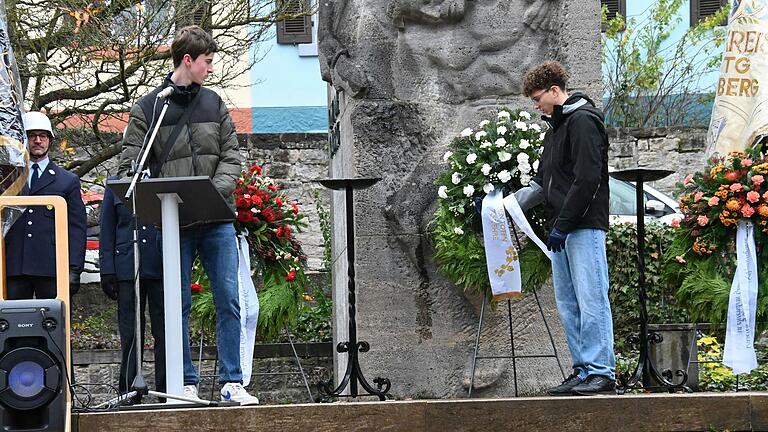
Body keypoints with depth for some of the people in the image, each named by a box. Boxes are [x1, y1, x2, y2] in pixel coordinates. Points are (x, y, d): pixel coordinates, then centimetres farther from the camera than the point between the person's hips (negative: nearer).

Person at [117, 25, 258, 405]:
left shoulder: (214, 104, 12)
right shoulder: (147, 108, 2)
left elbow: (231, 155, 9)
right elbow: (130, 166, -1)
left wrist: (215, 191, -10)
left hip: (217, 219, 3)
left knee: (229, 300, -3)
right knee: (179, 305, 2)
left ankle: (232, 382, 1)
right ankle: (186, 384, 8)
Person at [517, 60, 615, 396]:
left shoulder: (583, 121, -8)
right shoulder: (556, 127, 22)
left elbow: (587, 179, -17)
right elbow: (544, 183, 27)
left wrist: (563, 225, -17)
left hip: (585, 227, -10)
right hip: (562, 230, 10)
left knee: (591, 299, -10)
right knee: (567, 304, 7)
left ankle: (602, 373, -10)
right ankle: (583, 371, 10)